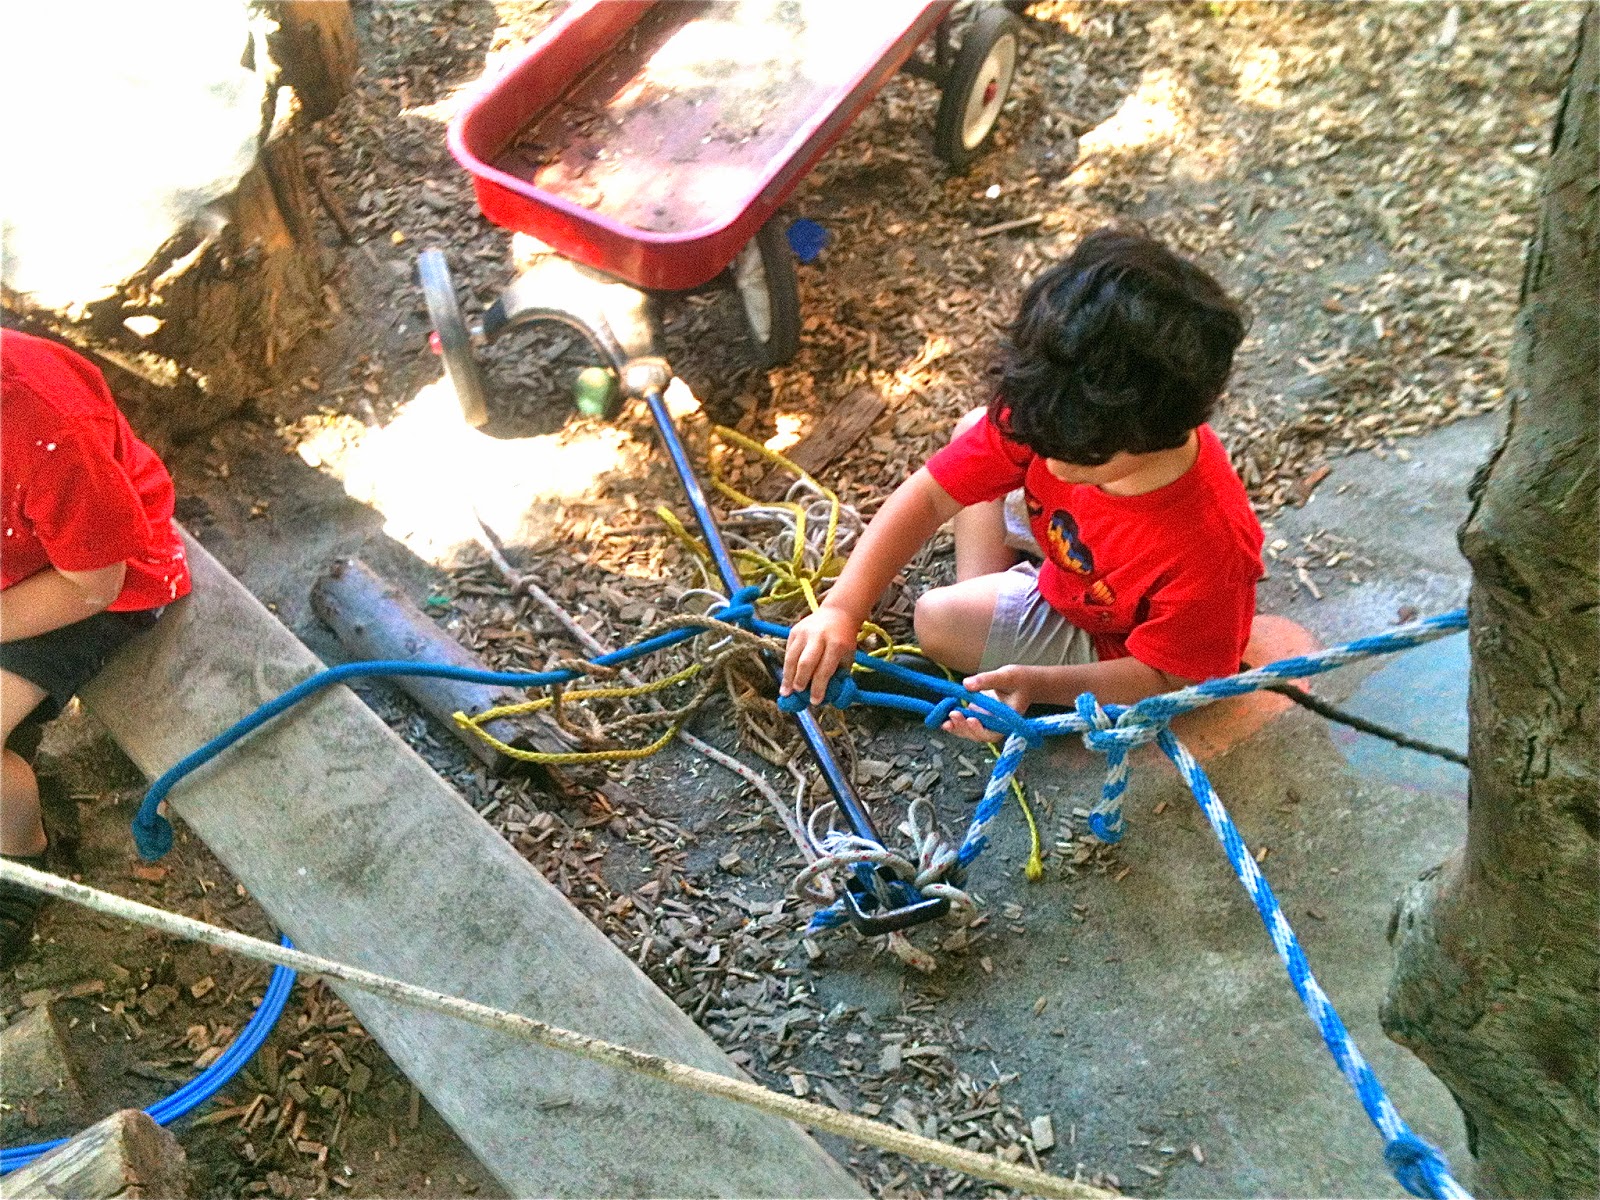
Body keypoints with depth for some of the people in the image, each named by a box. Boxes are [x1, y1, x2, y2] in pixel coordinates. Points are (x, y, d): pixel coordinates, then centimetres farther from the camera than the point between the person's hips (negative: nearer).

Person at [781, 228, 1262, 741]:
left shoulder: (1205, 545, -42)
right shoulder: (1056, 417, -29)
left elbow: (1167, 676, -26)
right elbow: (929, 495, -25)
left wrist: (1039, 683, -40)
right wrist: (842, 608, -33)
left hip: (1115, 647, -5)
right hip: (1073, 556, 6)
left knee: (940, 620, -19)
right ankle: (984, 591, 7)